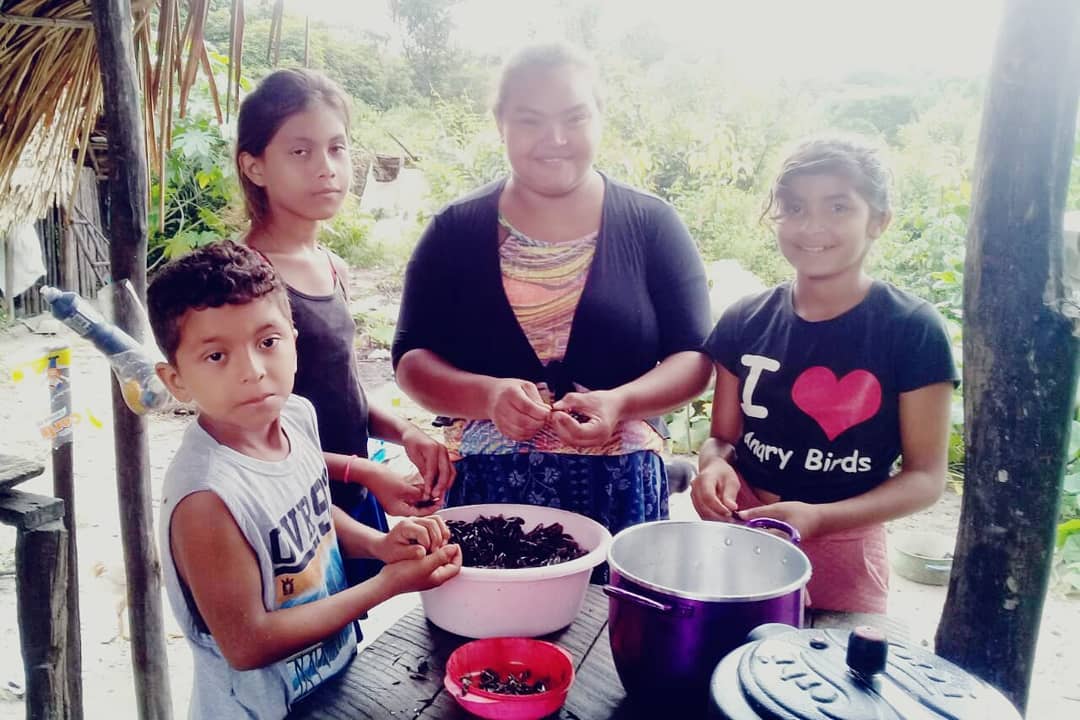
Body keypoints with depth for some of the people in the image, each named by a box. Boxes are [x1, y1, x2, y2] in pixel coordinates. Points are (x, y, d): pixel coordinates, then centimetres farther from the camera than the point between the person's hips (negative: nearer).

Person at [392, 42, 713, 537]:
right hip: (487, 492, 1)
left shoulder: (652, 226, 1)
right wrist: (488, 395, -19)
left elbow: (694, 358, -1)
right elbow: (411, 361, 1)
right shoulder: (456, 231, 2)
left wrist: (619, 402, -21)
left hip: (621, 493, 0)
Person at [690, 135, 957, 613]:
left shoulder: (913, 331, -11)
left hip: (841, 549, -3)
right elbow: (723, 435, 7)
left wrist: (818, 518, -23)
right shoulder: (746, 321, -1)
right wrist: (715, 465, -17)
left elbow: (926, 476, -9)